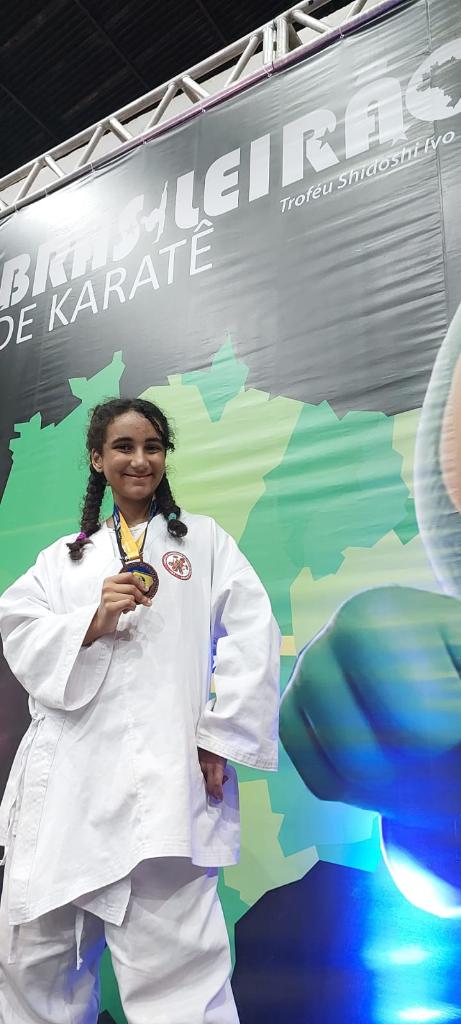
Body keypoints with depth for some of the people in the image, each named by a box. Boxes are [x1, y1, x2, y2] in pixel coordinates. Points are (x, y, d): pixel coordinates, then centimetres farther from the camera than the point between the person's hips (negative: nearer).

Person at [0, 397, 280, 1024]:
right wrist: (94, 621, -11)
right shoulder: (64, 557, 20)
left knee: (172, 960, -6)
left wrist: (221, 738, -6)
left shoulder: (205, 540, 13)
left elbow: (254, 640, 2)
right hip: (65, 775, 4)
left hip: (165, 777, -3)